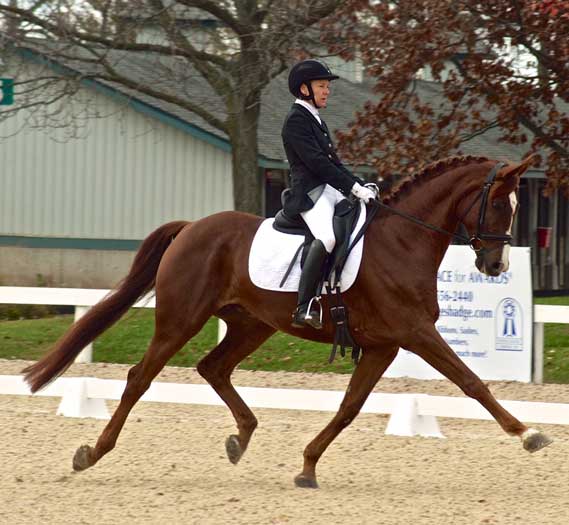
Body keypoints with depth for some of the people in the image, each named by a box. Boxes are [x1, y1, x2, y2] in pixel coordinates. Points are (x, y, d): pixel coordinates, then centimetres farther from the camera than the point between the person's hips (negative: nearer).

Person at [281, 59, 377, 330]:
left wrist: (362, 186, 10)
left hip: (331, 191, 10)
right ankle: (304, 308, -39)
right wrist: (354, 187, -17)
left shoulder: (316, 120, 23)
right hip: (310, 193, -10)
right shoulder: (296, 119, -6)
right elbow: (315, 162, -16)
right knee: (327, 236, -35)